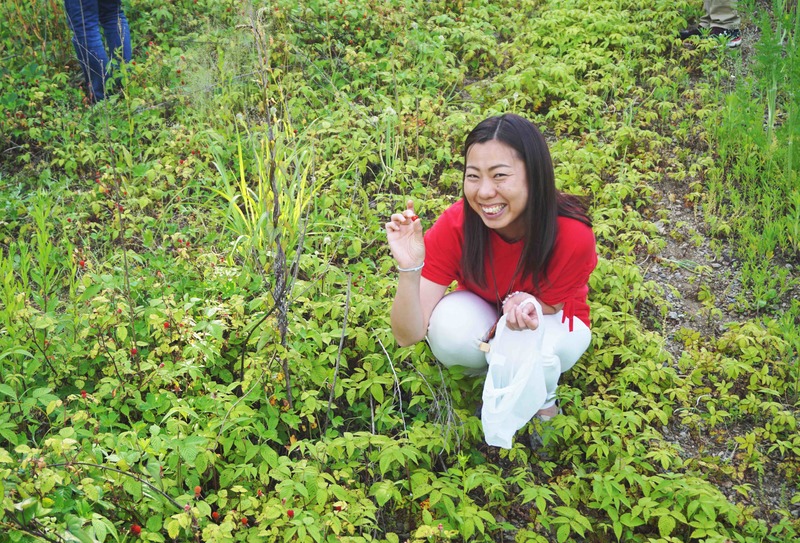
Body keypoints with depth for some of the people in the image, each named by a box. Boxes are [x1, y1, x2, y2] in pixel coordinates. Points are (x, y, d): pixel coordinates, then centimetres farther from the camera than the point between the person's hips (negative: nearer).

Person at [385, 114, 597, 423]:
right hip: (482, 315, 1)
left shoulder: (573, 235, -33)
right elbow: (408, 335, -30)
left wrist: (526, 303, -40)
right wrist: (409, 269, -49)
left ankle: (543, 397, 1)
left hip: (553, 318, -1)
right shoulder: (455, 226, -30)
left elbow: (549, 305, -15)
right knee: (448, 327, -33)